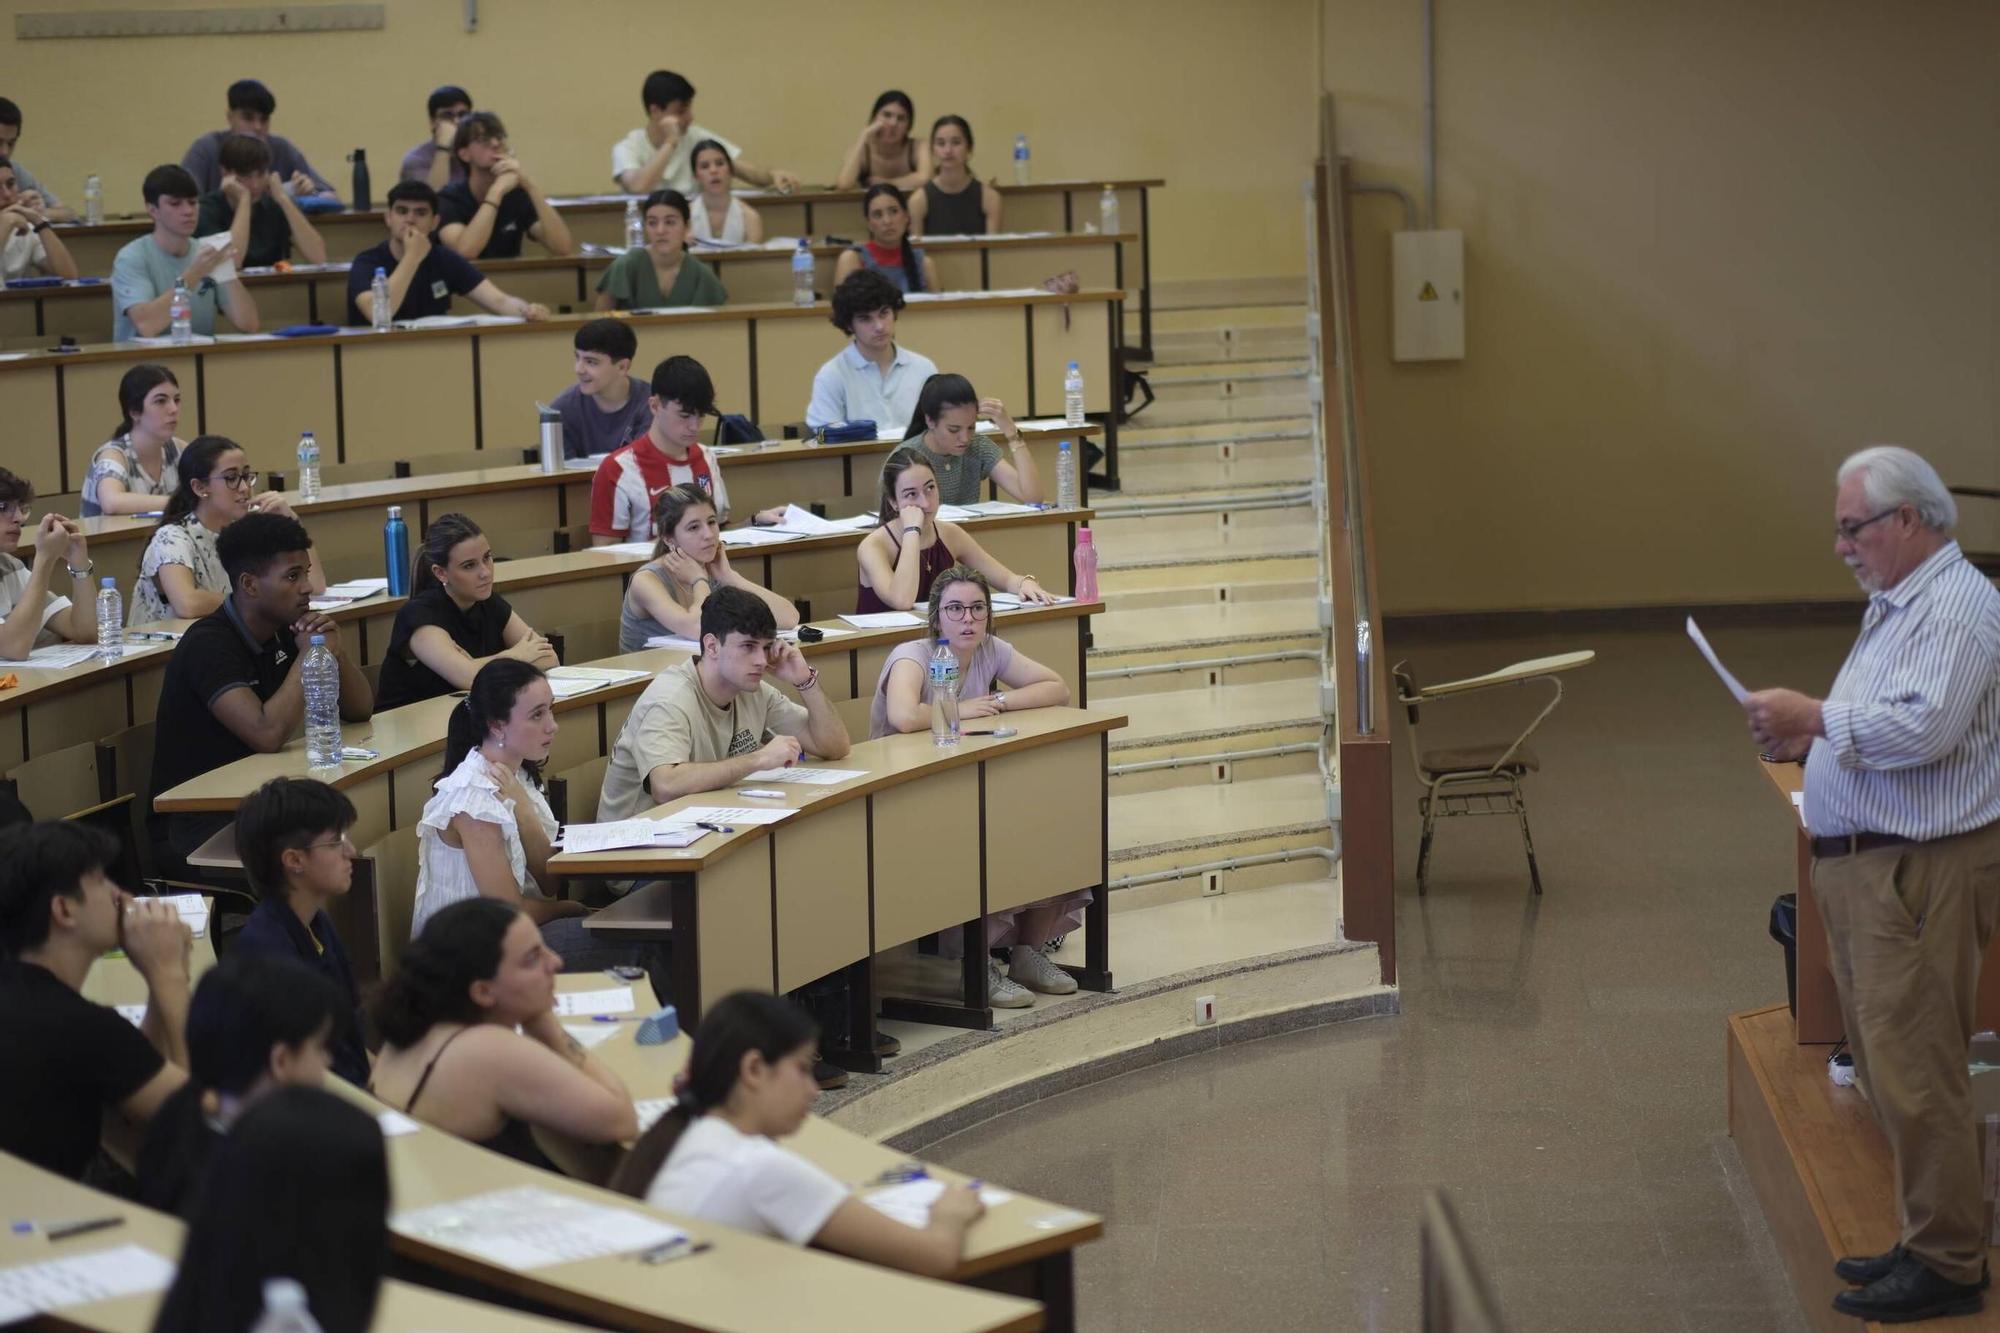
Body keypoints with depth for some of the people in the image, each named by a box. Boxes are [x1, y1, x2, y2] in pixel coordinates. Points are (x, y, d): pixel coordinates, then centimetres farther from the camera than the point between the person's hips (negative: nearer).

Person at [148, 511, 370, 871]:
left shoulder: (283, 633, 6)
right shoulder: (209, 645, -19)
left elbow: (360, 710, 9)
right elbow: (268, 735, -31)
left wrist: (336, 649, -9)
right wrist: (307, 656, -19)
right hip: (191, 829, -8)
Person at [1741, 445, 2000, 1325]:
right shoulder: (1895, 605, 18)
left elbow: (1923, 727, -27)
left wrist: (1814, 717, -17)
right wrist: (1808, 739, 8)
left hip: (1922, 870, -11)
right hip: (1863, 864, 11)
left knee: (1913, 1070, -8)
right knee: (1884, 1065, 15)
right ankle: (1928, 1238, 24)